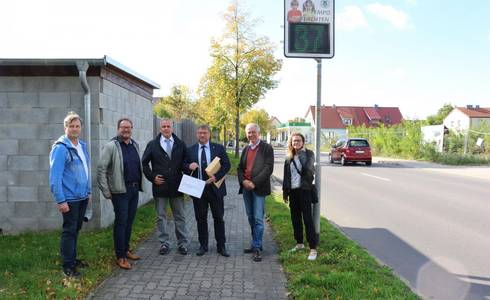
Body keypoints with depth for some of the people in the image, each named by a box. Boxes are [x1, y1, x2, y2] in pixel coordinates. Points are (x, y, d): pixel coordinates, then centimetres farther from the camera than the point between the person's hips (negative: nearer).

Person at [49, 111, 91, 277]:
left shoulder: (82, 145, 9)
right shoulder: (60, 148, -16)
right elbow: (55, 177, -19)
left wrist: (88, 191, 16)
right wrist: (61, 201, -21)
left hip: (82, 197, 8)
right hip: (70, 198, -7)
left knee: (76, 229, 18)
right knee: (69, 231, 2)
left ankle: (73, 259, 32)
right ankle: (67, 265, 15)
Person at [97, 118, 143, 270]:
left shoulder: (135, 145, 11)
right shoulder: (111, 146, -9)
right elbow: (101, 169, -11)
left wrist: (140, 184, 10)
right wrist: (106, 191, -12)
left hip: (135, 189, 6)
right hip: (120, 190, -6)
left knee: (129, 221, 14)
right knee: (121, 222, 0)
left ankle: (126, 250, 29)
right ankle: (120, 256, 10)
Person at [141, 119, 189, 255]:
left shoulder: (181, 144, 6)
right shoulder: (152, 145, 3)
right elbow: (144, 163, 6)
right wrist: (152, 177, -4)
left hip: (177, 186, 1)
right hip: (160, 186, 0)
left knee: (180, 216, 7)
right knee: (161, 217, 8)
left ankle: (182, 243, 17)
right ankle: (164, 243, 19)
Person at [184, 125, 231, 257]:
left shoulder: (219, 148, 1)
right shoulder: (190, 150, 7)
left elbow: (227, 165, -3)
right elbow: (184, 166, 10)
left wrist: (216, 177, -16)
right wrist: (189, 166, -14)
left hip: (215, 188, -1)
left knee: (219, 218, 7)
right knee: (201, 219, 10)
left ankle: (221, 246, 18)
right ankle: (203, 245, 23)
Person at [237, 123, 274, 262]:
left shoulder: (267, 148, -4)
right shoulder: (246, 149, 15)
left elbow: (268, 168, -12)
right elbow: (240, 167, 13)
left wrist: (254, 183, -17)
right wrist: (243, 181, -7)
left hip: (259, 188, -6)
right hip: (246, 187, 6)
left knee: (258, 218, -6)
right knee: (251, 218, 13)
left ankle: (257, 248, 0)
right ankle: (256, 244, 25)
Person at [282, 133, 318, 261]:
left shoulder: (309, 153, -4)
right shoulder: (289, 157, 10)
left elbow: (306, 169, -20)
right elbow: (286, 175, 13)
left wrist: (301, 153, -15)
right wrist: (285, 192, 11)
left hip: (304, 190, -5)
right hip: (292, 191, 6)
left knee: (307, 218, -6)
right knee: (295, 218, 13)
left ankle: (313, 248, -2)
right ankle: (299, 243, 29)